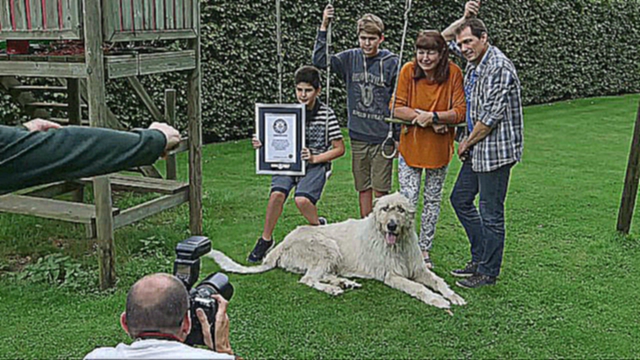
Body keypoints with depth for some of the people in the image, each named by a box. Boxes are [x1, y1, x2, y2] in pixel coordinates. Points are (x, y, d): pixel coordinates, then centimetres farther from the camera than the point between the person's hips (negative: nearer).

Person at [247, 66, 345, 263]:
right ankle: (266, 239, -4)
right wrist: (262, 144, -10)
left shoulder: (326, 114, -2)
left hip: (316, 164, -2)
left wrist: (314, 158, -12)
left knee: (302, 199, -28)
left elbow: (339, 149, 1)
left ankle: (319, 226, 7)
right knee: (277, 193, -25)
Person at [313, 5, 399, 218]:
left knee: (380, 191, 2)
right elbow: (320, 60, -2)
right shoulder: (351, 58, 4)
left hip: (382, 138, -3)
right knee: (363, 189, 12)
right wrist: (324, 28, -9)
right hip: (357, 136, 3)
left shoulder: (391, 62, -5)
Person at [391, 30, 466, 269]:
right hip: (411, 145, -1)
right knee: (408, 199, -3)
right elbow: (397, 108, -11)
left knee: (433, 199, 13)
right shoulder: (408, 71, -10)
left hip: (439, 148, 1)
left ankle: (424, 249, 29)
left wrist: (433, 116, -26)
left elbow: (461, 112, -13)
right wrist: (426, 119, -20)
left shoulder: (453, 73, -11)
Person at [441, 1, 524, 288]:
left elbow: (491, 117, -22)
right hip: (477, 150, 10)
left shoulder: (499, 68, -19)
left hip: (495, 151, -10)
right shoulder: (475, 60, 10)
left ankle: (488, 272, 14)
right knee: (460, 200, 17)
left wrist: (466, 143, -9)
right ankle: (480, 258, 28)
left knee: (491, 213, 0)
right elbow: (444, 37, 23)